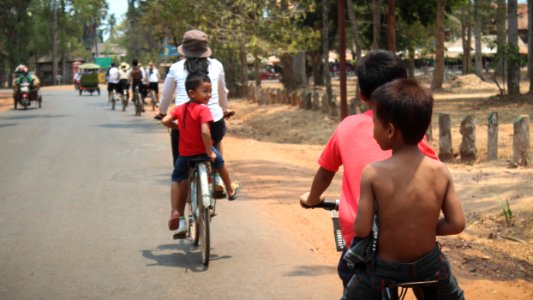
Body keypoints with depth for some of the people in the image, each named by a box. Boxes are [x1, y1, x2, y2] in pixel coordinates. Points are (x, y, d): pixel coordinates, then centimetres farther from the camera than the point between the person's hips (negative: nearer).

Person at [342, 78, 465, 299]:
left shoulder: (372, 173, -20)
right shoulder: (441, 172, -12)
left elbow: (361, 230, -18)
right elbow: (457, 224, -9)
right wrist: (425, 227, 7)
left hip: (384, 268, -2)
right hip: (429, 264, 2)